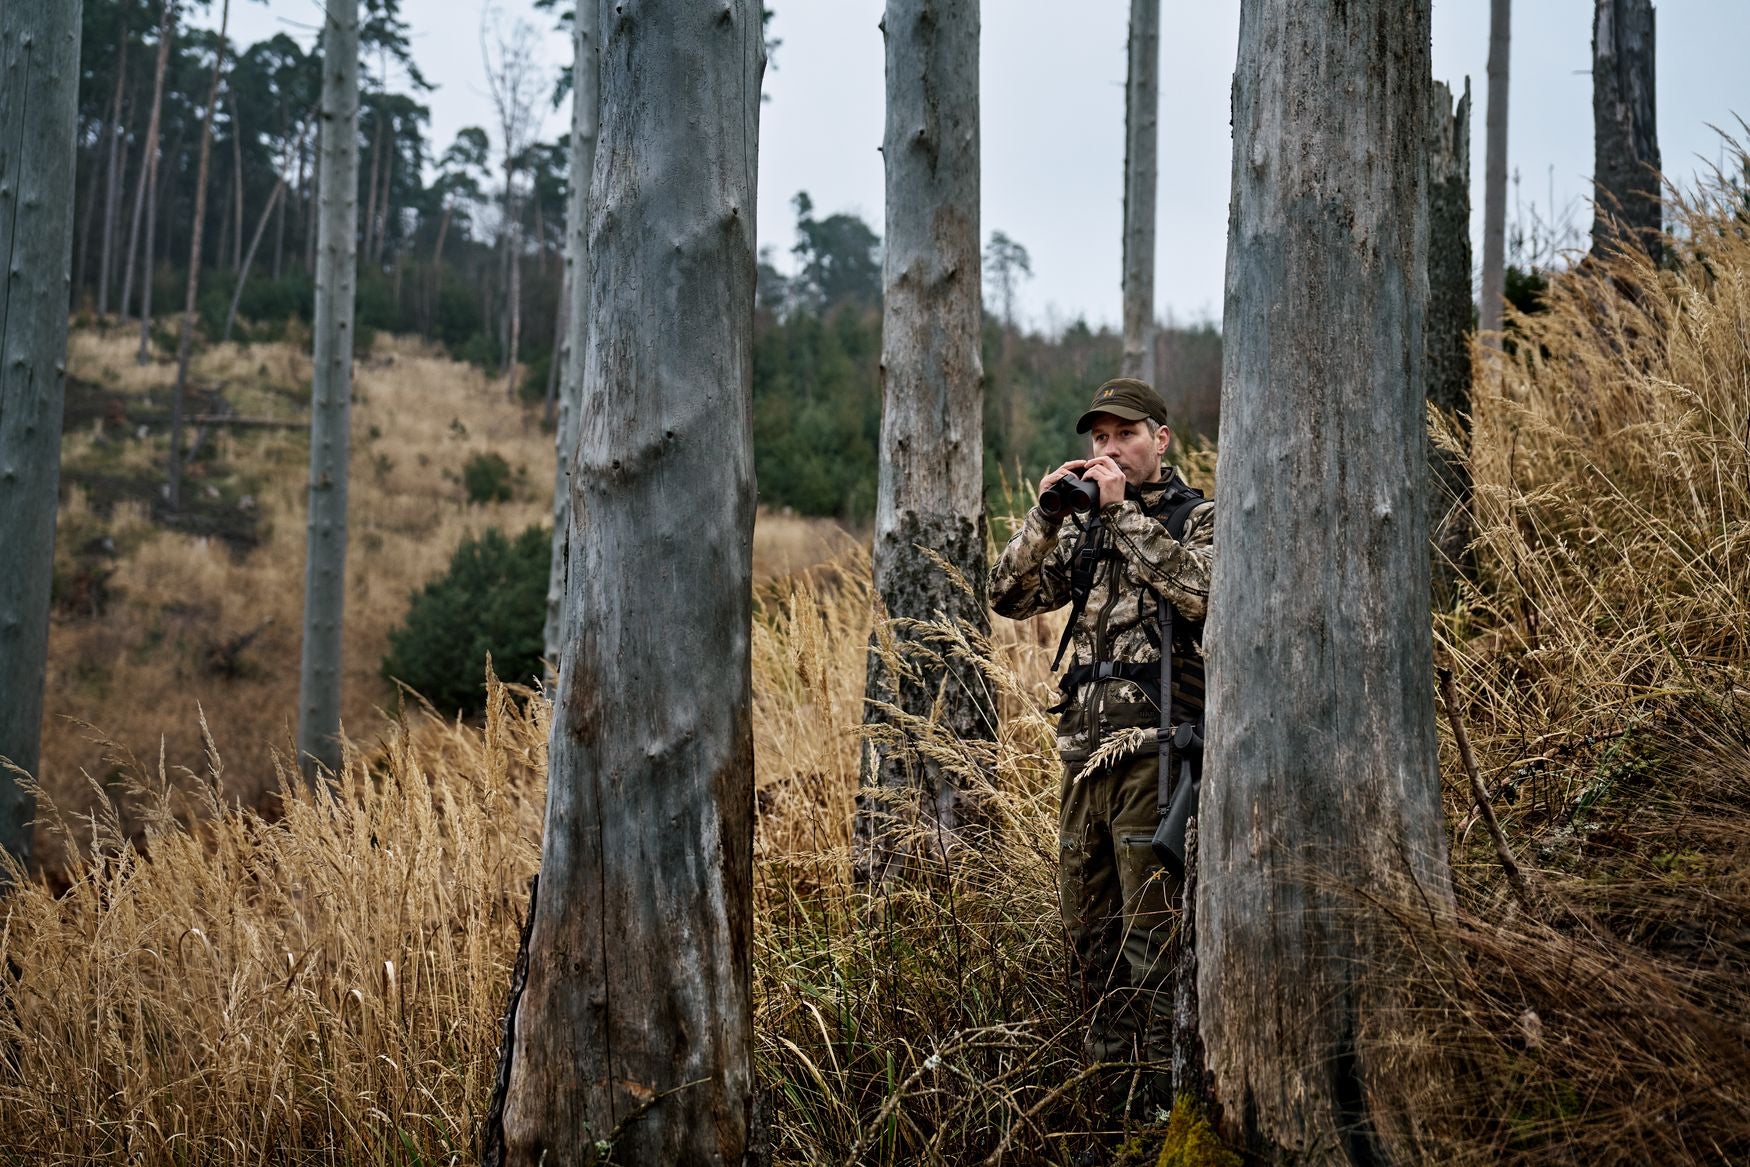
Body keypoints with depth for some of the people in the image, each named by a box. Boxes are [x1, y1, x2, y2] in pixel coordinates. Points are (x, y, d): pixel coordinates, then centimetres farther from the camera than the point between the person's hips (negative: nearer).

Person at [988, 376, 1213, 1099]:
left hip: (1155, 748, -6)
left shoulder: (1200, 518, 2)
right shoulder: (1084, 529, 17)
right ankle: (1104, 1073, 20)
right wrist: (1047, 514, -4)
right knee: (1088, 928, 11)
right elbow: (1009, 597, 8)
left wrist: (1125, 509, -15)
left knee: (1150, 929, -7)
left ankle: (1161, 1085, -1)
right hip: (1083, 748, 6)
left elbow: (1198, 591, -19)